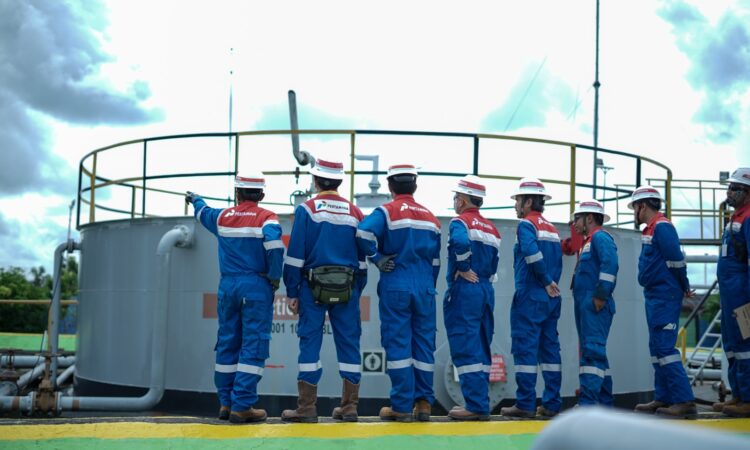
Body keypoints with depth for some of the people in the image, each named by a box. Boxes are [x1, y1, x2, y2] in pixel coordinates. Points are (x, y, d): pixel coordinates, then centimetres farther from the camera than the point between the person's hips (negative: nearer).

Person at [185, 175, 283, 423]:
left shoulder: (222, 216, 9)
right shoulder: (266, 218, -5)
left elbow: (203, 212, 31)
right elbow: (275, 248, -22)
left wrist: (195, 199, 55)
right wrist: (274, 279, -7)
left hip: (228, 286, 5)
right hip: (256, 288, -5)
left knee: (227, 344, 13)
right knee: (253, 346, -3)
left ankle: (226, 403, 19)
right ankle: (242, 406, -7)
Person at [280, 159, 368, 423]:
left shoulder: (306, 210, -2)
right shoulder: (355, 213, 9)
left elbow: (295, 255, -5)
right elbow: (362, 258, 11)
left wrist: (292, 292, -1)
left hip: (313, 286, -3)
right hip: (347, 288, 3)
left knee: (310, 343, 1)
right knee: (349, 343, 6)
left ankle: (307, 408, 1)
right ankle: (349, 408, 8)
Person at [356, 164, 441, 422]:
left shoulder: (387, 211, -4)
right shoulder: (430, 217, 12)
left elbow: (364, 233, -23)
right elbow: (435, 259, 13)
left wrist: (378, 258, -9)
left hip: (395, 287, -4)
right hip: (424, 288, 4)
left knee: (397, 344, -2)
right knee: (424, 344, 8)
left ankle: (402, 406, -2)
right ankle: (424, 403, 9)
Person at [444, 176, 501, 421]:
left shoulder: (461, 222, -6)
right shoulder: (491, 228, 17)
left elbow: (460, 242, -28)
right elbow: (494, 262, 16)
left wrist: (464, 269, -17)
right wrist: (483, 279, 16)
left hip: (464, 291, -8)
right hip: (486, 291, 8)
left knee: (465, 348, -7)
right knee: (481, 349, 12)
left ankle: (475, 405, -9)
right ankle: (480, 403, 14)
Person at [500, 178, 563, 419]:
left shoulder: (526, 224, -7)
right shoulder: (552, 229, 17)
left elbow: (531, 252, -24)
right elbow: (558, 261, 14)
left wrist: (546, 281, -16)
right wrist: (551, 283, 10)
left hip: (530, 297, -8)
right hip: (551, 298, 8)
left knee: (525, 347, -6)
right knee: (550, 347, 9)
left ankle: (525, 404, -7)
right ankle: (551, 404, 10)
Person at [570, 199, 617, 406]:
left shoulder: (600, 237, -6)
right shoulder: (588, 242, 24)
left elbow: (610, 264, -21)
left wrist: (601, 296, -24)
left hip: (595, 306, -11)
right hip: (585, 305, 11)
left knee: (593, 350, -16)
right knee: (593, 351, 12)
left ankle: (588, 401, -22)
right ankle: (604, 401, 17)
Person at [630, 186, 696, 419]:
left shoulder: (661, 226, -13)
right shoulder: (651, 229, 17)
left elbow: (676, 260, -18)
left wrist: (684, 287, -7)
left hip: (665, 298, -10)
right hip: (655, 297, 10)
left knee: (665, 348, -13)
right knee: (657, 348, 13)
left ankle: (684, 401, -13)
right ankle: (663, 398, 19)